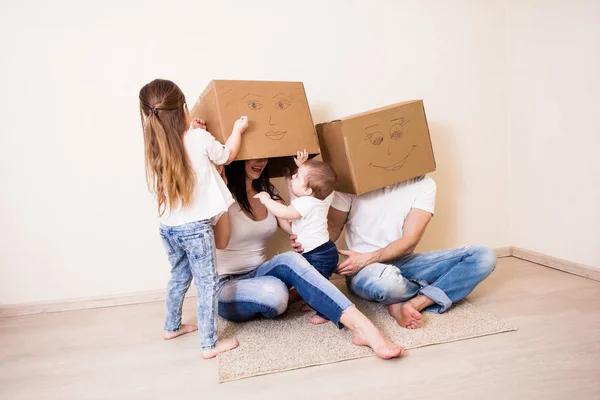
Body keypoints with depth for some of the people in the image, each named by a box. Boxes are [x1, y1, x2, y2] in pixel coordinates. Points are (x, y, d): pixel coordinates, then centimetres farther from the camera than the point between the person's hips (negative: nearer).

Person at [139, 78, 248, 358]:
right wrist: (237, 130, 19)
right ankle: (209, 344, 13)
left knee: (179, 277, 25)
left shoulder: (154, 147, 2)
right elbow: (227, 156, 6)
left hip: (168, 227, 6)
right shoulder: (199, 139, -12)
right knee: (207, 284, 6)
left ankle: (172, 327, 42)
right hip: (195, 227, -6)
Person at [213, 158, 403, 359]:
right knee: (275, 292, -40)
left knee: (290, 259, -32)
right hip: (226, 286, -4)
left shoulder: (266, 189, 9)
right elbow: (220, 242, -27)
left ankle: (359, 323, -42)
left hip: (258, 274, 4)